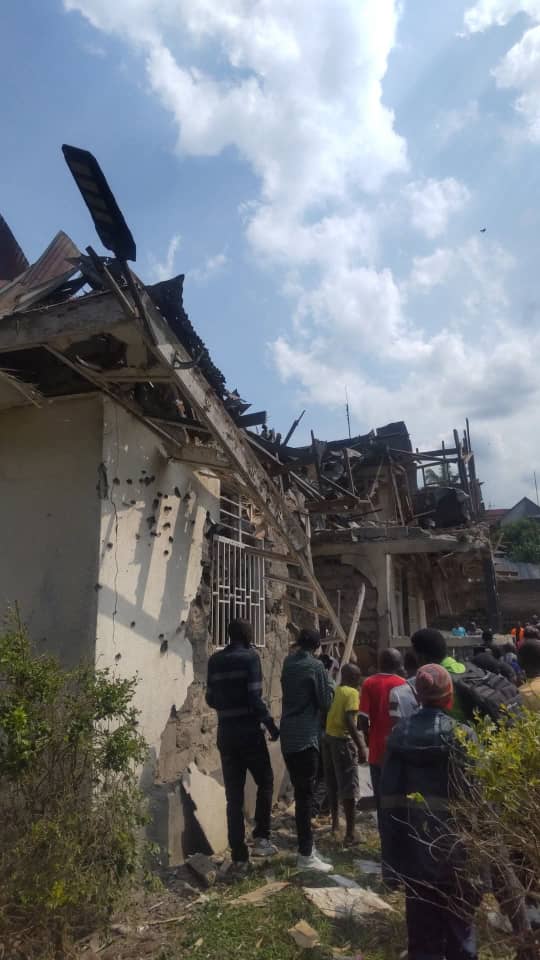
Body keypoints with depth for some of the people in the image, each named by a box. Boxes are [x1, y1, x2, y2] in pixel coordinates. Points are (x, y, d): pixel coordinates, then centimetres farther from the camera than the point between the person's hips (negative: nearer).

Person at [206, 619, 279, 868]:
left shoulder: (214, 660, 7)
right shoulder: (250, 657, -10)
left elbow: (210, 699, 11)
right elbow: (255, 697, -16)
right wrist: (271, 724, -6)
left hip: (225, 733, 5)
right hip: (249, 731, -5)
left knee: (233, 795, 10)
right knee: (265, 782, 17)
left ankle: (238, 854, 13)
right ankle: (261, 837, 10)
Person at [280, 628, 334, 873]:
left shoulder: (288, 664, 10)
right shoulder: (316, 666, -11)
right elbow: (326, 702, -9)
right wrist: (329, 684, 7)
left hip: (288, 736, 7)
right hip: (306, 736, -7)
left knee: (300, 791, 15)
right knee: (305, 793, -3)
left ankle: (306, 845, 25)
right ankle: (306, 854, 1)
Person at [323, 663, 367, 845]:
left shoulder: (334, 691, 11)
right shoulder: (352, 693, -11)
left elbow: (325, 715, 11)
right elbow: (349, 722, -21)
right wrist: (361, 747, -20)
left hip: (328, 738, 8)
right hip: (343, 740, -8)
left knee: (333, 784, 20)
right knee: (349, 788, -1)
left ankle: (335, 823, 33)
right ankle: (350, 834, 0)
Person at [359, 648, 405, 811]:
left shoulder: (369, 683, -3)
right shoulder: (402, 684, -8)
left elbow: (363, 717, -7)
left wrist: (369, 737, 9)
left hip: (377, 748, 1)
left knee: (380, 793, 11)